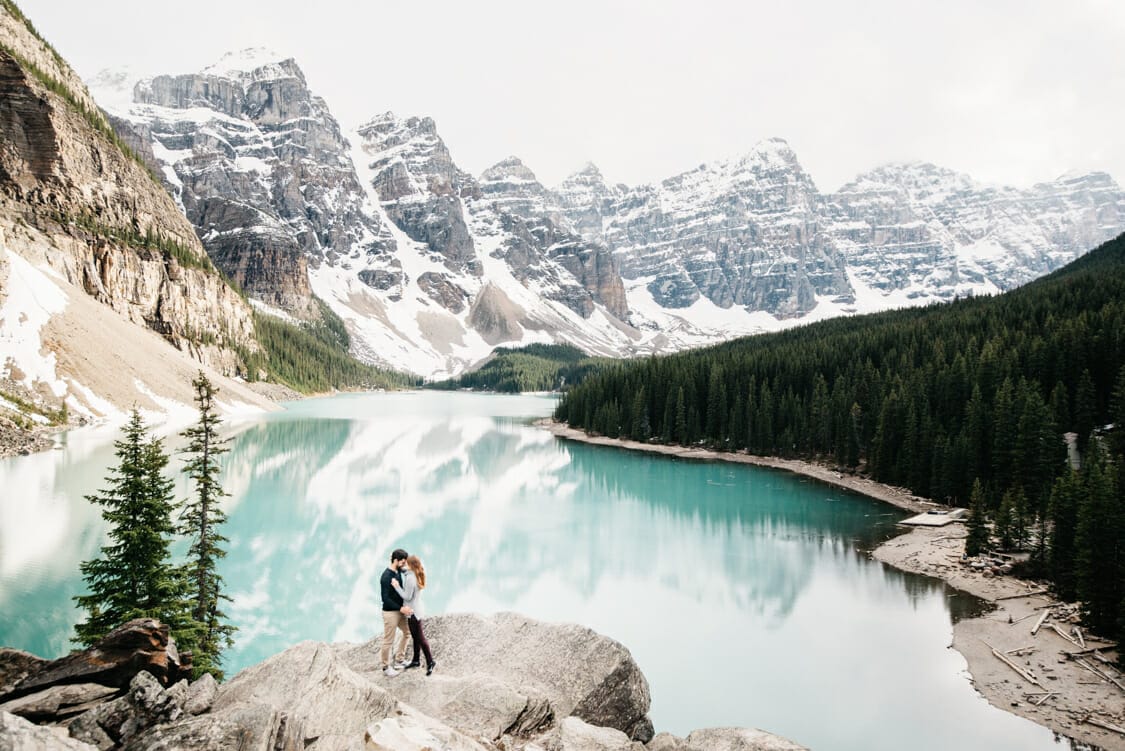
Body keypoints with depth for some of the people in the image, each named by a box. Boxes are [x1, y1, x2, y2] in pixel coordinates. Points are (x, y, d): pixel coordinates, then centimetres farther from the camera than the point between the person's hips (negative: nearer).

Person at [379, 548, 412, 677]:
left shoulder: (398, 572, 3)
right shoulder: (386, 577, -23)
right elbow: (385, 598, -24)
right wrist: (401, 608, -26)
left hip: (399, 611, 9)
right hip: (390, 612, -9)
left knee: (408, 632, 19)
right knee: (389, 641, 3)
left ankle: (400, 660, 32)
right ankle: (386, 667, 19)